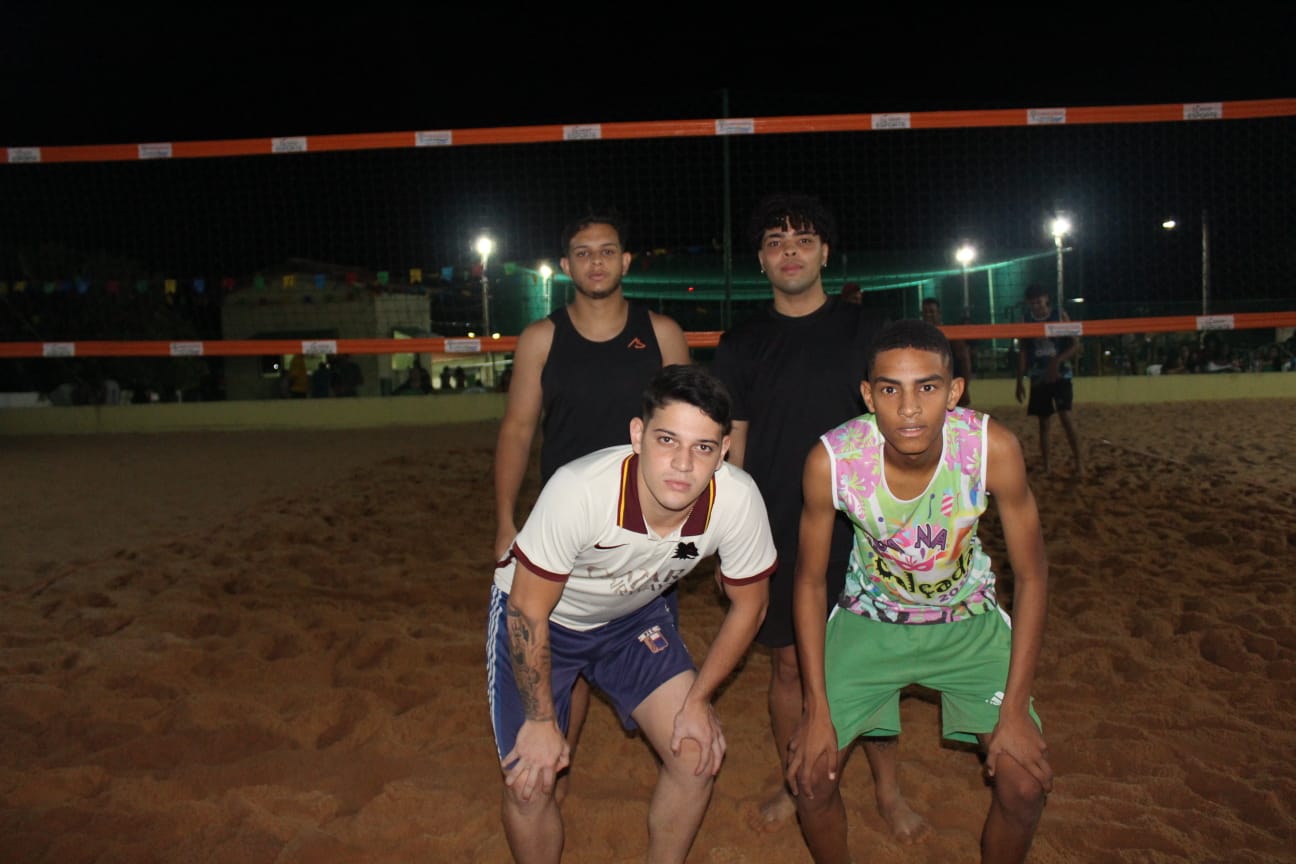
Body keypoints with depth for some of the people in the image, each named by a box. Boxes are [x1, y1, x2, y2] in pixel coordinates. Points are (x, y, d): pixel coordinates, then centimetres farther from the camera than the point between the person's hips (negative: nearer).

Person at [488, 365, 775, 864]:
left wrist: (698, 699, -6)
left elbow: (748, 602, -9)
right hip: (538, 617, -3)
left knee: (698, 753, -5)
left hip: (632, 615, 3)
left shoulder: (738, 500, -28)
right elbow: (528, 609, -23)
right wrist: (540, 720, -14)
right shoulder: (579, 490, -38)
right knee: (529, 782, -9)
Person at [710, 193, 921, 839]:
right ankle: (796, 785, 31)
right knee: (788, 663, 10)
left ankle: (888, 792, 28)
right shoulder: (741, 346, 3)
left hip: (854, 528, 0)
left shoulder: (861, 331, 1)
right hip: (776, 533, 1)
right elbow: (731, 448, 5)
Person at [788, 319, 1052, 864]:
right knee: (811, 773, -4)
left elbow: (1031, 577, -14)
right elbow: (810, 582, -13)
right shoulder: (831, 460, -28)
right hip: (870, 616, 0)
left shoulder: (993, 448, -28)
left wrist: (1014, 710, -16)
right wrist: (818, 712, -13)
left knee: (1026, 783, -8)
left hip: (968, 620, 1)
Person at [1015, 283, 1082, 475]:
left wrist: (1058, 360, -21)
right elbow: (1023, 352, 4)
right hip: (1038, 378, 2)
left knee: (1065, 416, -15)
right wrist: (1019, 381, -1)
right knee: (1043, 422, 6)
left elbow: (1076, 344, -5)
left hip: (1060, 375, -2)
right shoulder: (1027, 320, 2)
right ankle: (1045, 466, 13)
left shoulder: (1060, 315, -4)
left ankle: (1079, 462, -7)